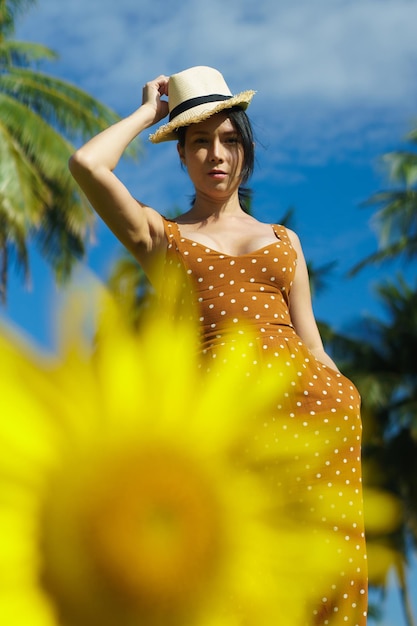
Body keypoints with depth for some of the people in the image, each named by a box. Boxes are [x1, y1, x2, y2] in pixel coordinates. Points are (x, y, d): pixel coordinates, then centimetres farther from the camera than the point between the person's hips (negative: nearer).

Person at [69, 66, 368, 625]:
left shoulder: (282, 240, 22)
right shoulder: (157, 234, 15)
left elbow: (310, 343, 18)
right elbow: (86, 164, 0)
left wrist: (356, 402, 5)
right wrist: (150, 110, 14)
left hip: (313, 400, 2)